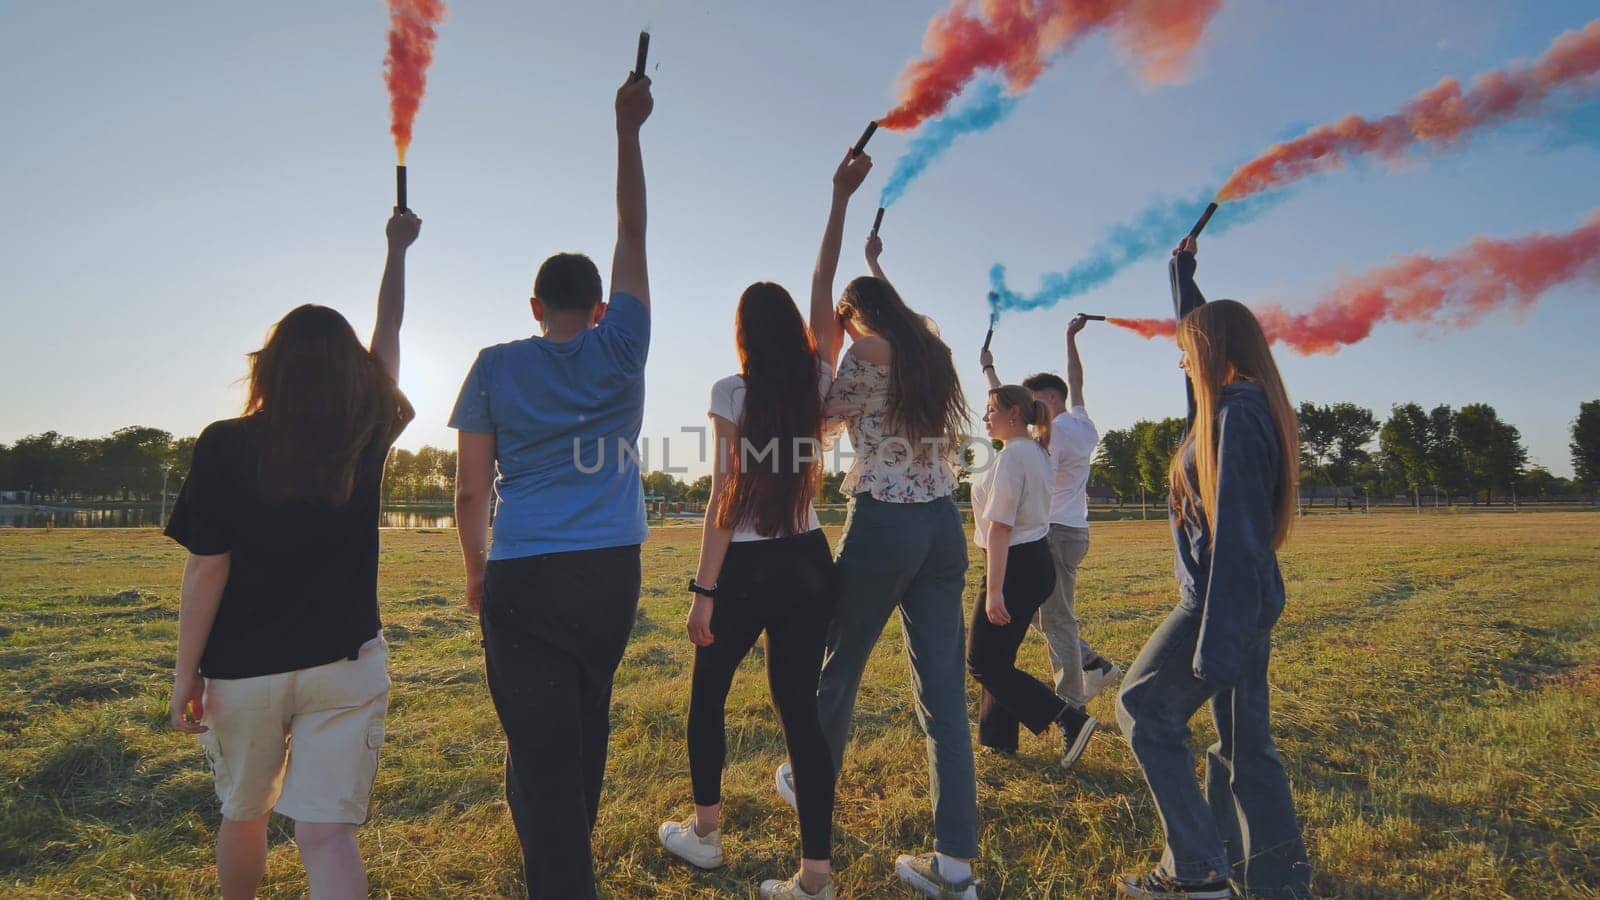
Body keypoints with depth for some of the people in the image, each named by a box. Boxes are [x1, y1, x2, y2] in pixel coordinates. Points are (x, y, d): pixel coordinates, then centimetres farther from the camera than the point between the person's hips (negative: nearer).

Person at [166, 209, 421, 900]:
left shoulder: (226, 446, -10)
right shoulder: (368, 436, -5)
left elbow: (206, 568, -9)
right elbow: (388, 332, 10)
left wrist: (186, 674, 1)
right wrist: (397, 250, 23)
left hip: (244, 670, 0)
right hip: (345, 665, 0)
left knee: (243, 816, 23)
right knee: (326, 832, 1)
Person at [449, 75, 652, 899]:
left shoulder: (495, 368, 2)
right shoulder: (620, 351, 2)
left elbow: (470, 492, 2)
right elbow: (632, 232, 11)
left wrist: (476, 574, 17)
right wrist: (627, 129, 18)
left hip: (523, 580, -2)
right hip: (611, 573, 3)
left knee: (542, 749, 0)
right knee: (585, 730, 20)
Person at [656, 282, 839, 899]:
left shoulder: (732, 393, -11)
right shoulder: (816, 386, 1)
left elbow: (725, 498, -14)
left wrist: (704, 589, -12)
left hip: (748, 569, -4)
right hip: (809, 564, 4)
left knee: (707, 696, 18)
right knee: (799, 708, 7)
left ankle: (705, 835, 34)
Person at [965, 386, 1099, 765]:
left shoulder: (1012, 455, -16)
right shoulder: (1037, 452, 14)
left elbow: (1001, 526, -21)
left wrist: (993, 590, -22)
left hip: (1016, 566, -10)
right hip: (1037, 561, 10)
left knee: (983, 663, -2)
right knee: (999, 658, 16)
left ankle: (1070, 719, -6)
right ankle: (998, 737, 24)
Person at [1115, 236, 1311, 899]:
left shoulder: (1235, 411, -18)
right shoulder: (1248, 404, 10)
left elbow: (1235, 533, -24)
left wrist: (1216, 645, -25)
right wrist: (1183, 270, 41)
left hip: (1223, 596, -9)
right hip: (1253, 596, 9)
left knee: (1143, 708, 1)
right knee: (1244, 739, 14)